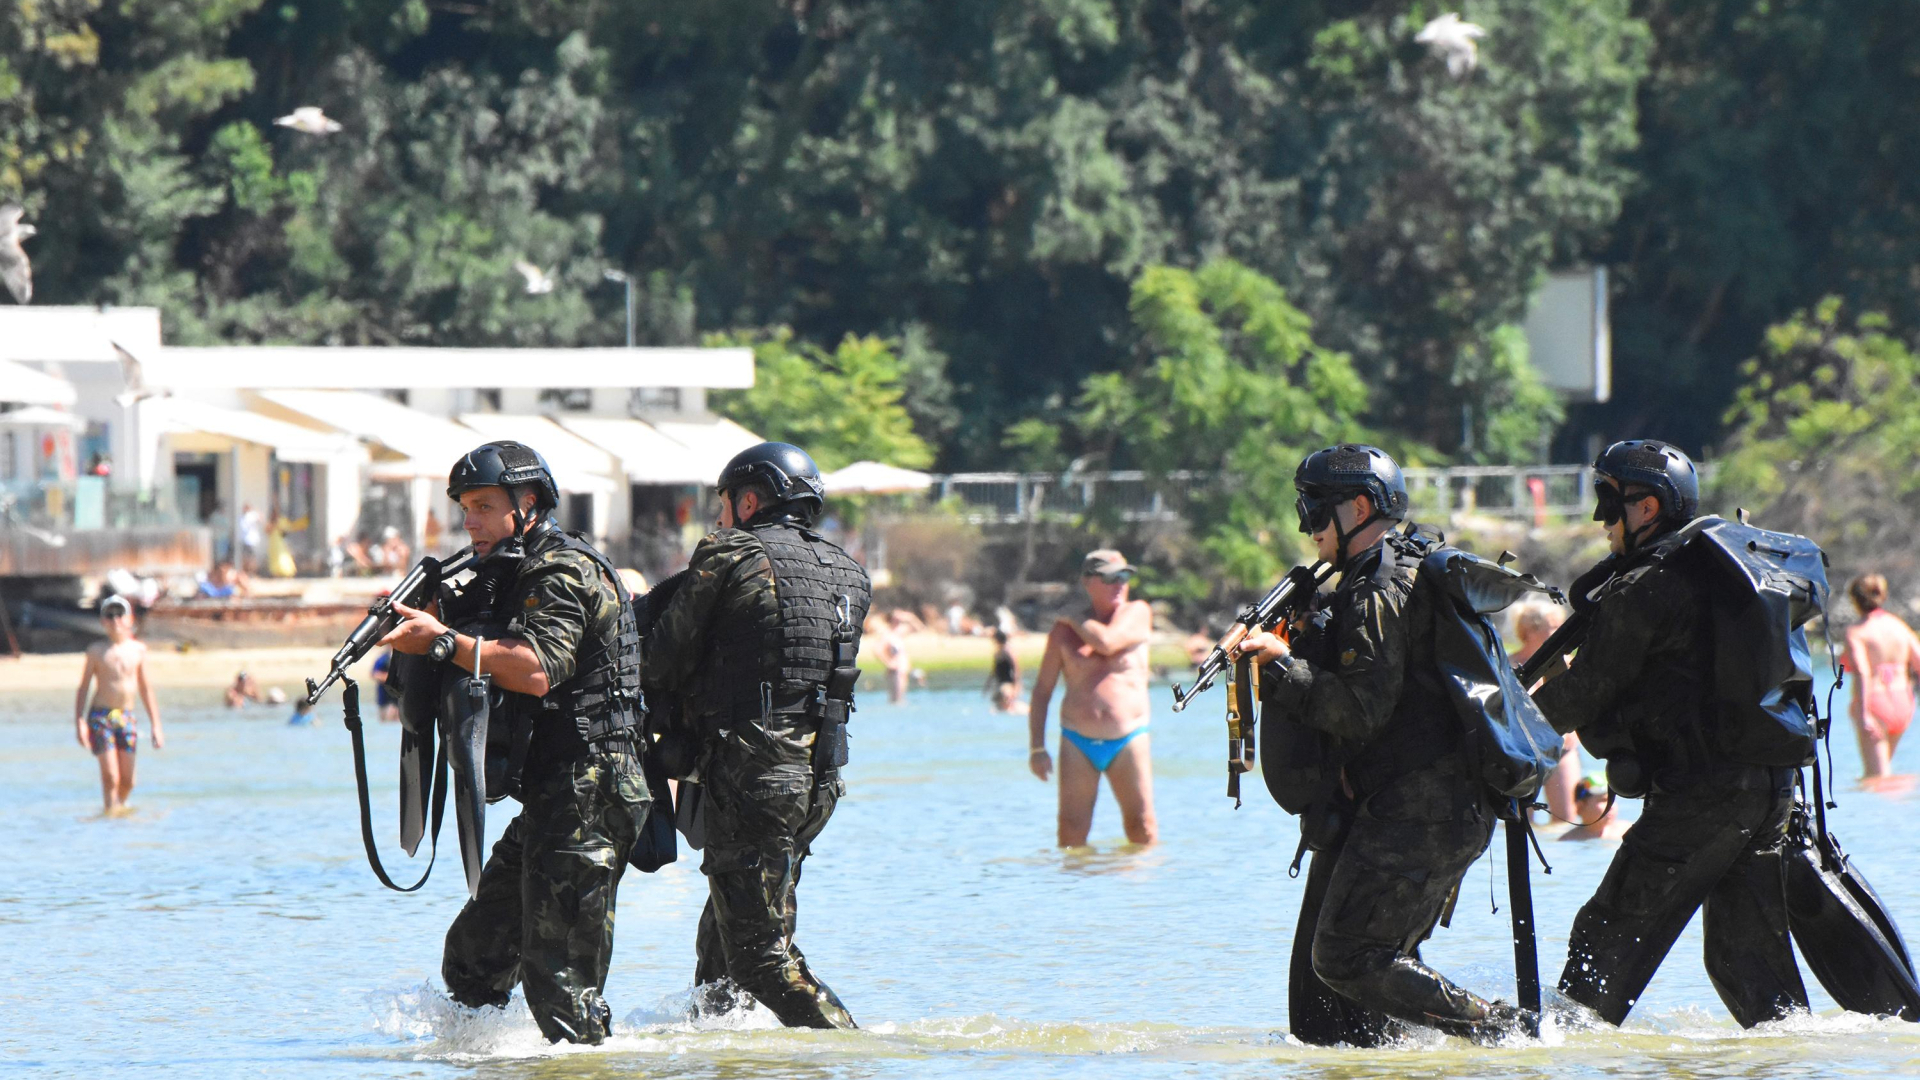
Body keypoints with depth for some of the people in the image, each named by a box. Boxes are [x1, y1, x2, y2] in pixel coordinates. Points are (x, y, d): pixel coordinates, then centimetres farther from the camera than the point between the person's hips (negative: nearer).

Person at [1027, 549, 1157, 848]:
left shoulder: (1137, 613, 4)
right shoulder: (1063, 630, 6)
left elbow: (1107, 642, -17)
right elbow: (1042, 690, 9)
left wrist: (1073, 618, -1)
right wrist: (1036, 747, 3)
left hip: (1128, 740, -1)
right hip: (1078, 742, 1)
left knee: (1142, 828, -2)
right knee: (1072, 832, -3)